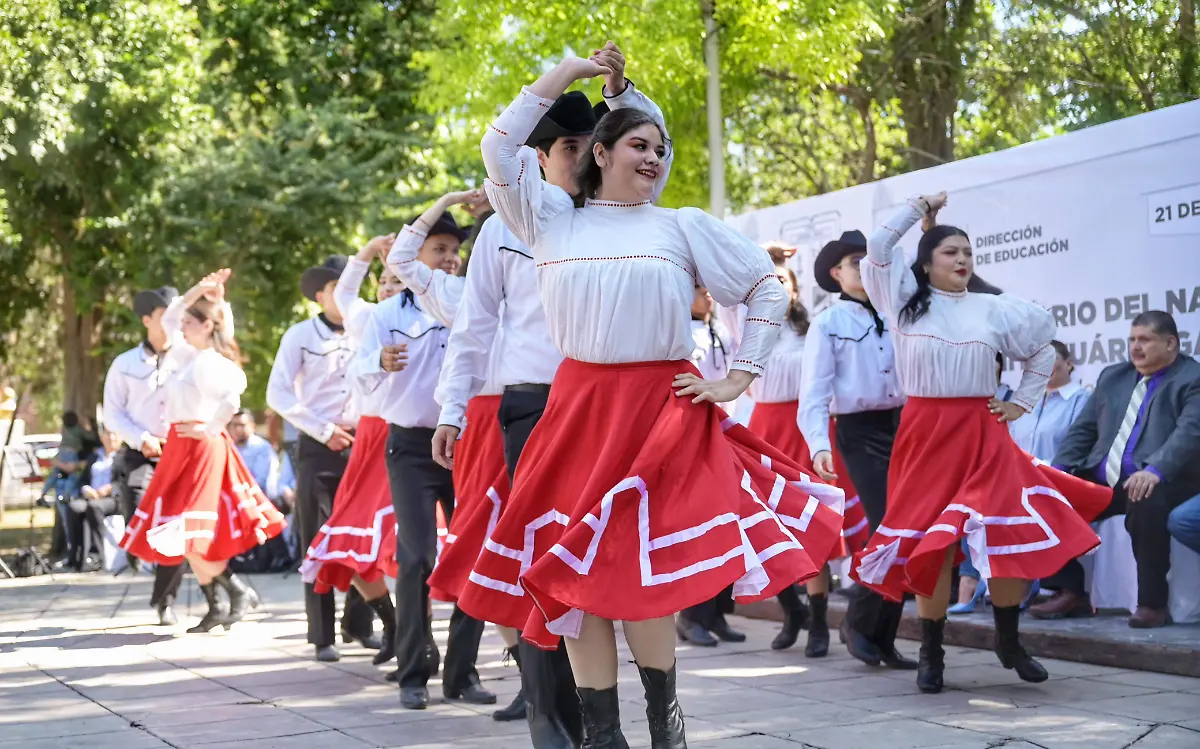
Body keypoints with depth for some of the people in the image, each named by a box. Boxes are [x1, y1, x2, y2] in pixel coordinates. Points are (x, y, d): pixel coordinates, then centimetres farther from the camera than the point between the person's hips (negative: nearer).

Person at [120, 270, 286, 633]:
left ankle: (239, 591, -3)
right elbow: (169, 319, 24)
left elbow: (236, 388, -32)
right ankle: (214, 608, 14)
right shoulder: (190, 356, 13)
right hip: (181, 448, 9)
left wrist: (211, 428, -22)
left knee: (186, 533, -13)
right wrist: (199, 289, 13)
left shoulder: (209, 362, -14)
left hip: (200, 447, -9)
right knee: (189, 535, 9)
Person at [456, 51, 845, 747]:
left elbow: (768, 287, 10)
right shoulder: (555, 219, 10)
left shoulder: (685, 226, 8)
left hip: (664, 406, -2)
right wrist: (570, 70, 5)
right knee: (573, 570, -3)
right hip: (577, 406, 2)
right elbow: (501, 149, 3)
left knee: (639, 565, -8)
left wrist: (738, 379, 3)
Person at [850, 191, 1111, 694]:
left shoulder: (993, 309, 10)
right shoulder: (907, 301, 7)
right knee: (931, 541, -3)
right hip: (925, 432, -1)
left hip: (982, 433, 1)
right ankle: (931, 654, 7)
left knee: (1008, 536, -9)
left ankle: (1008, 642, 8)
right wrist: (920, 208, 5)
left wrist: (1022, 403, 14)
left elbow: (1041, 351, 22)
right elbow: (878, 247, -2)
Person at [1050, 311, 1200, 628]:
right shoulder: (1112, 377, 21)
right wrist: (1058, 469, 3)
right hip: (1102, 480, 7)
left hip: (1155, 482, -7)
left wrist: (1155, 471, -34)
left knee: (1146, 504, -39)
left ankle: (1152, 603, -25)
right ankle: (1068, 589, 1)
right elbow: (1083, 429, 20)